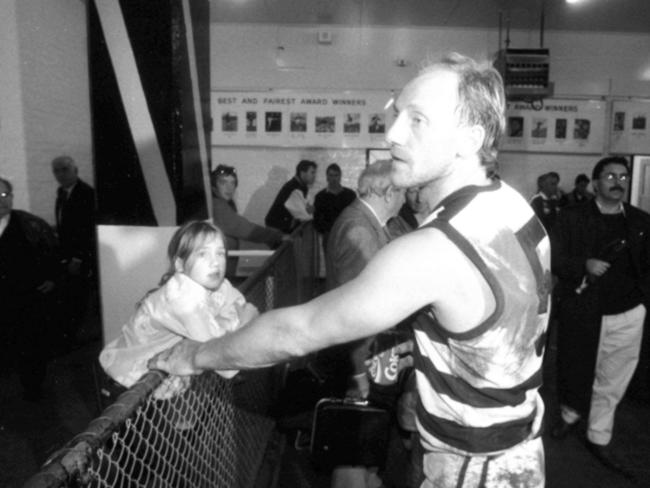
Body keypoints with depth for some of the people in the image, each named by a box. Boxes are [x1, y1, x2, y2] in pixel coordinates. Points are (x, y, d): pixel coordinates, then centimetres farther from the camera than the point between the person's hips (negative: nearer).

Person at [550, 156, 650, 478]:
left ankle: (599, 439, 30)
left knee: (611, 382, 10)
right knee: (575, 370, 12)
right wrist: (584, 266, -21)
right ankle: (569, 415, 41)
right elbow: (554, 259, -6)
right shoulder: (572, 217, -3)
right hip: (582, 312, -2)